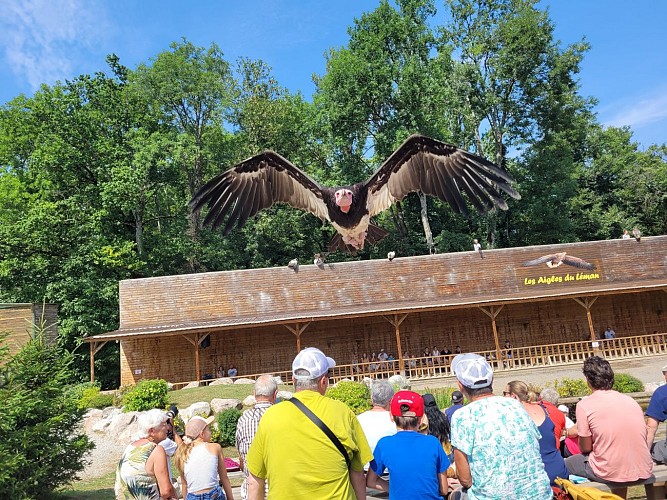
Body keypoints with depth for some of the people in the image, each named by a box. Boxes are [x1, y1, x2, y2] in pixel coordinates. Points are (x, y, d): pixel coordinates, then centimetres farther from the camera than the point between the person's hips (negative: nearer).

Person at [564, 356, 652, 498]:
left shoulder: (584, 405, -10)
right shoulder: (631, 400, 4)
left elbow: (585, 448, -5)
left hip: (611, 474, -5)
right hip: (643, 472, 5)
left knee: (567, 464, 17)